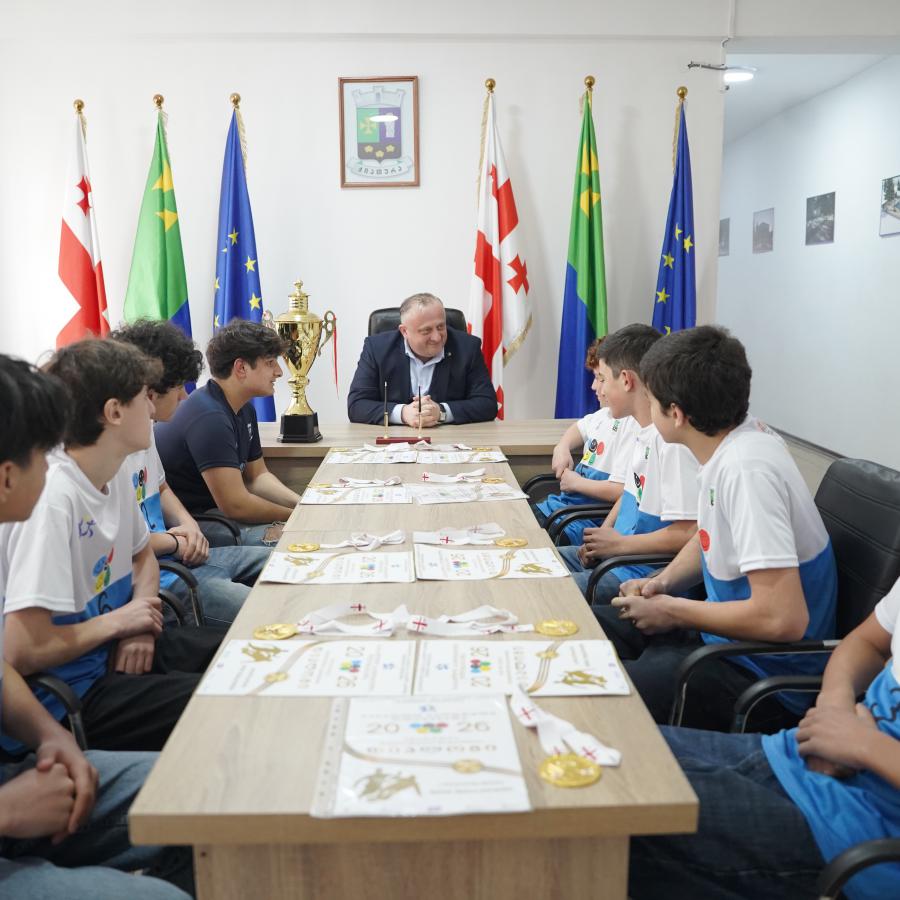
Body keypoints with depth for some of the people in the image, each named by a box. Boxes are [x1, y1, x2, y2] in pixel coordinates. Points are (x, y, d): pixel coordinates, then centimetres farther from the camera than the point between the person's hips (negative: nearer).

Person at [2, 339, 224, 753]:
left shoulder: (118, 473, 1)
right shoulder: (51, 498, -26)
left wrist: (140, 625, -1)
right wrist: (120, 620, -13)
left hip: (119, 648, 9)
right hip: (72, 691, -9)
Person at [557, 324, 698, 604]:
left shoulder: (672, 438, -23)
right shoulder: (641, 429, 8)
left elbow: (686, 534, -26)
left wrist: (617, 543, -14)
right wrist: (603, 534, 6)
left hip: (647, 572, -10)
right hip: (616, 550, 10)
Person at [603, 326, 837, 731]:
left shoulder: (747, 469, -28)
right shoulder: (735, 438, 0)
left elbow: (782, 618, -31)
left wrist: (672, 611, -18)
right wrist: (664, 581, 0)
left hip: (765, 672, -9)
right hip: (725, 632, 9)